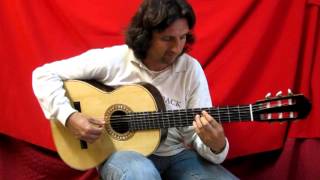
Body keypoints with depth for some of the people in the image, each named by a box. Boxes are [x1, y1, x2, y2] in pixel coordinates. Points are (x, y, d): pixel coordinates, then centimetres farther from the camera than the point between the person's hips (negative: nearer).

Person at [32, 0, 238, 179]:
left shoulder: (191, 69, -5)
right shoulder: (112, 60, -11)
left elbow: (195, 136, -6)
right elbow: (44, 74, -7)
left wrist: (216, 146, -29)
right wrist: (69, 117, -20)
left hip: (175, 155, 3)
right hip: (120, 152, -2)